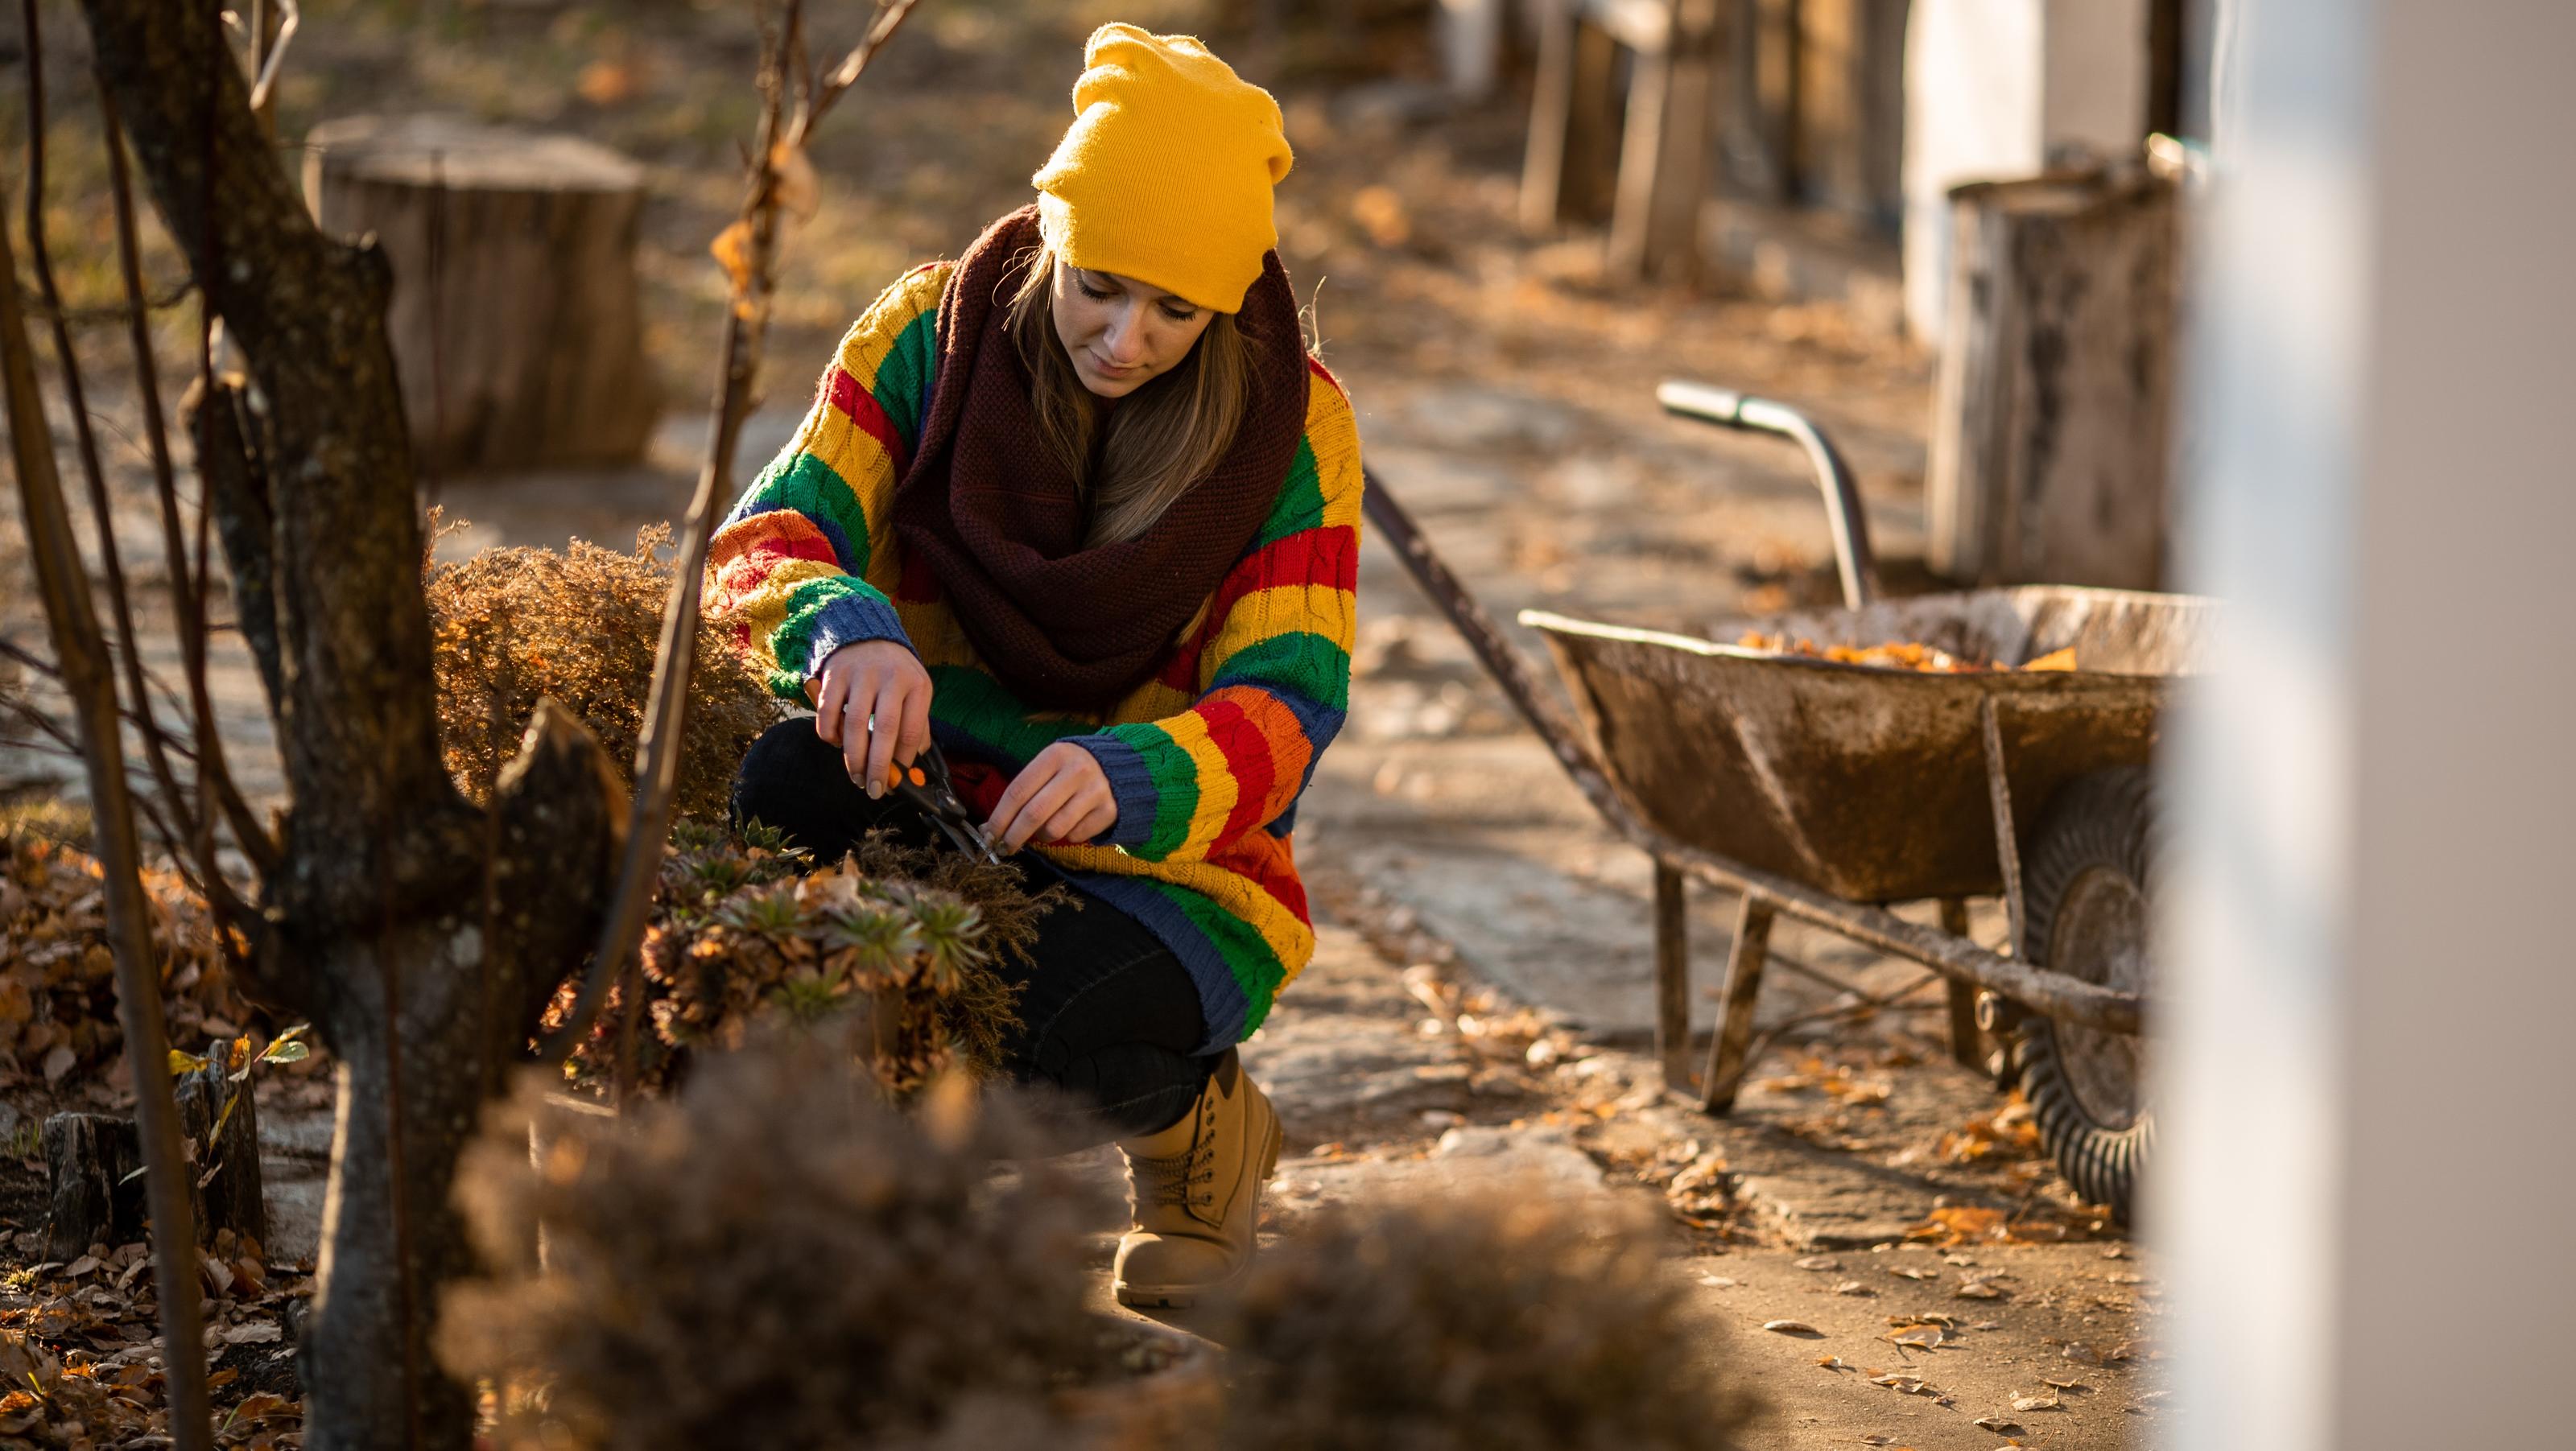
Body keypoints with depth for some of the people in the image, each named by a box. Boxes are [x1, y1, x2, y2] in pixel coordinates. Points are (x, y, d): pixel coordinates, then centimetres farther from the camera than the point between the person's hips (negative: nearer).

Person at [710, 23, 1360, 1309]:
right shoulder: (933, 333, -6)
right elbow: (766, 536, -14)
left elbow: (1288, 701, -17)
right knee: (783, 787, -32)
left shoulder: (1291, 424, -9)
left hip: (1167, 864, -1)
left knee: (1056, 1035, -35)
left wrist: (1130, 777, -41)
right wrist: (844, 626, -40)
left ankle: (1197, 1122, 4)